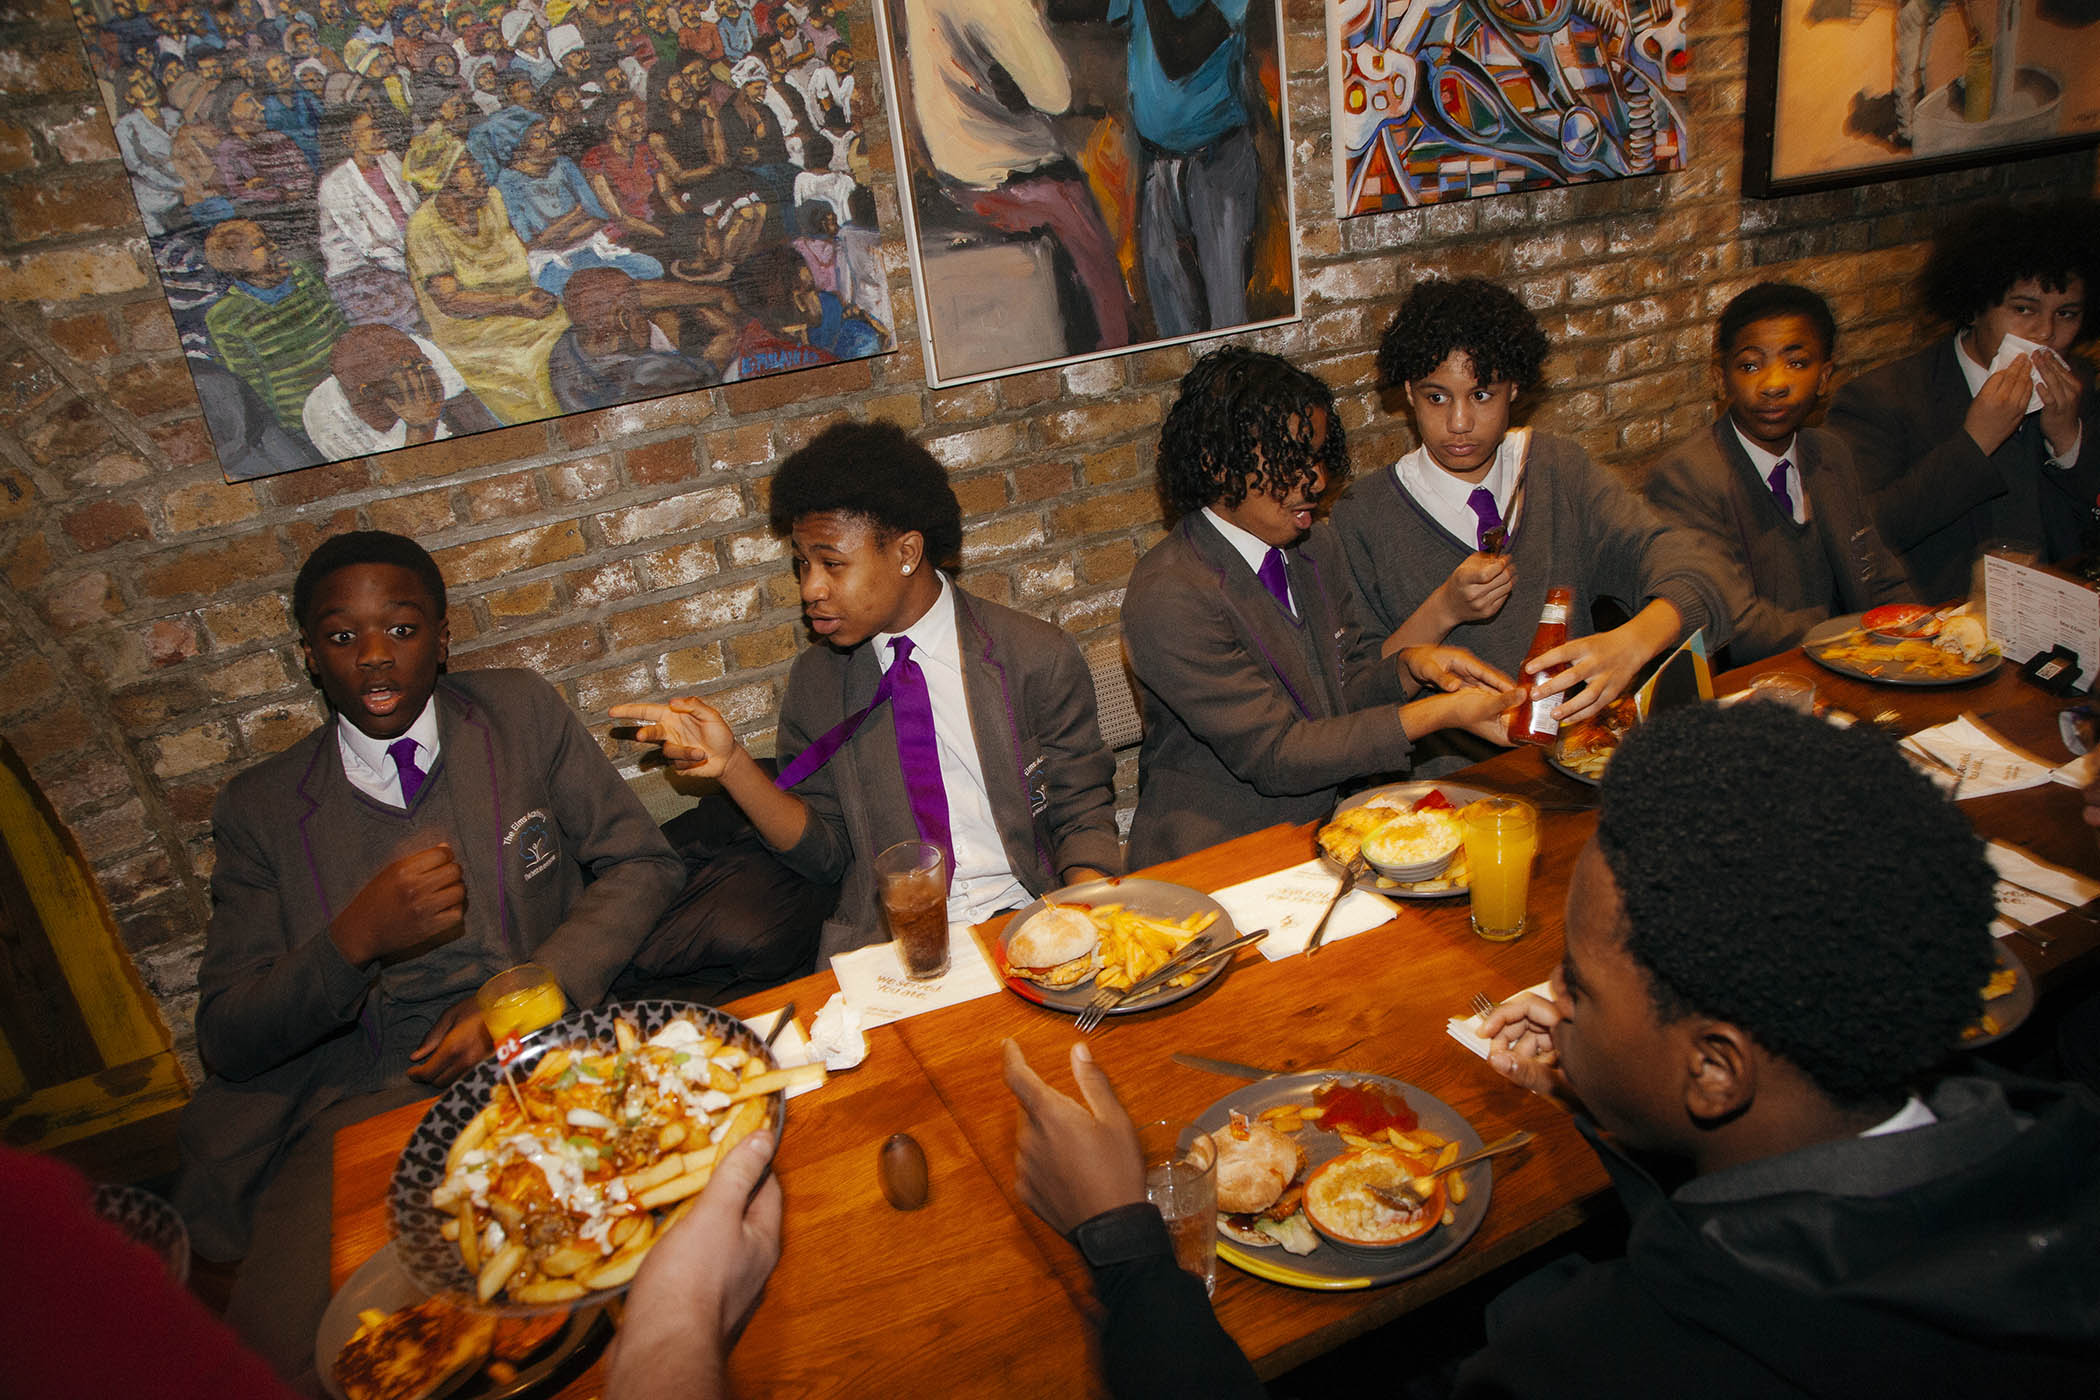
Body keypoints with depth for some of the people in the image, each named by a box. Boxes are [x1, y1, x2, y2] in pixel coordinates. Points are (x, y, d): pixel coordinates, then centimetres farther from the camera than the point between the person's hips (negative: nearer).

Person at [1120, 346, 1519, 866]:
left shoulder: (1315, 545, 6)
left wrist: (1411, 667, -8)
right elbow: (1273, 754, -20)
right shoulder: (1170, 596, -20)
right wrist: (1439, 713, -22)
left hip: (1321, 833, 8)